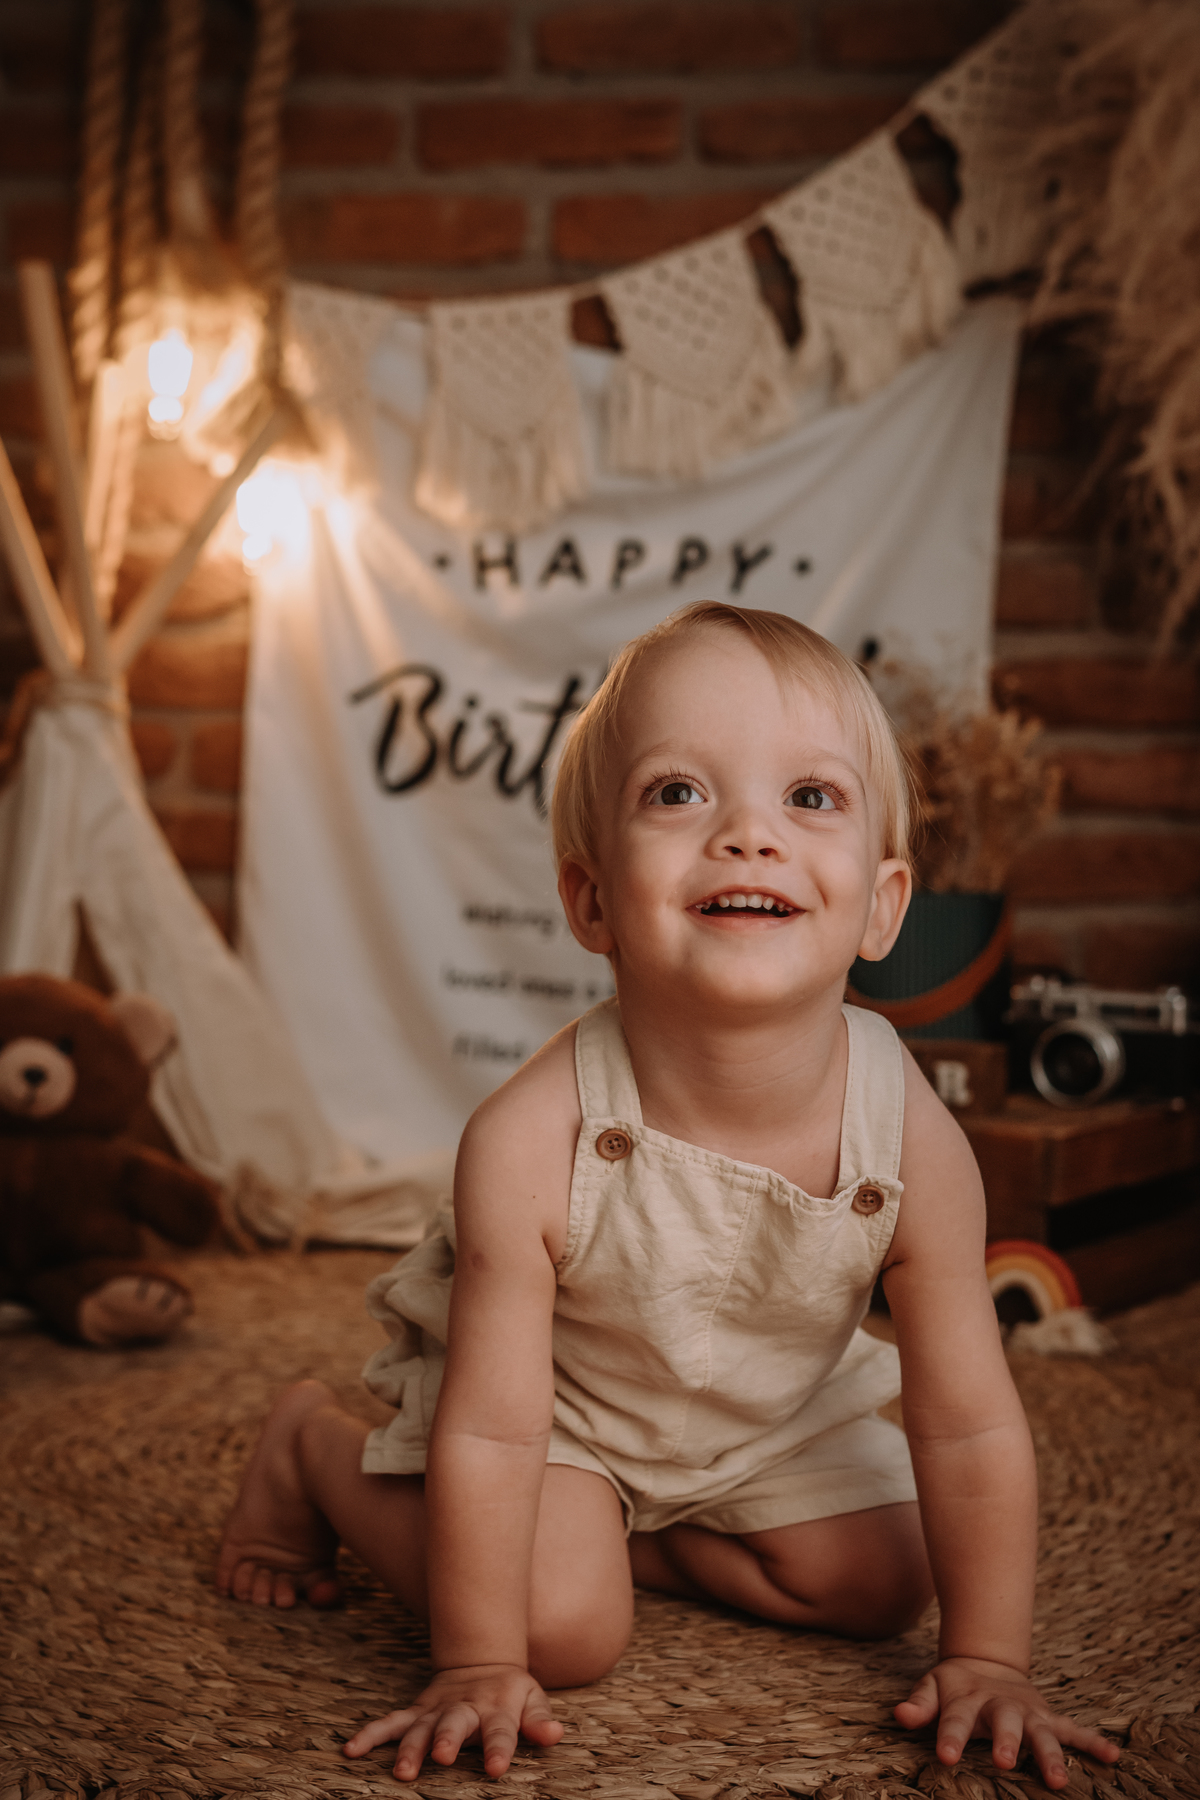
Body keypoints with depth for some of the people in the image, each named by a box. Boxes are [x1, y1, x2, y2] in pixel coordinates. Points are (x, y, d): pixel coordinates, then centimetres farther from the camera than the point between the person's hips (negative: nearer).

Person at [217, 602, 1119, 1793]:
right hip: (556, 1392, -4)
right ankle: (314, 1446, 8)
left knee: (876, 1584, 0)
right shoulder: (529, 1144, -39)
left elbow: (971, 1430, -19)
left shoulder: (914, 1144, -31)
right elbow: (491, 1431, -29)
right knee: (566, 1625, -16)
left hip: (765, 1416, 4)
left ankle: (631, 1531, 20)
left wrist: (987, 1662, -15)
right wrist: (479, 1667, -22)